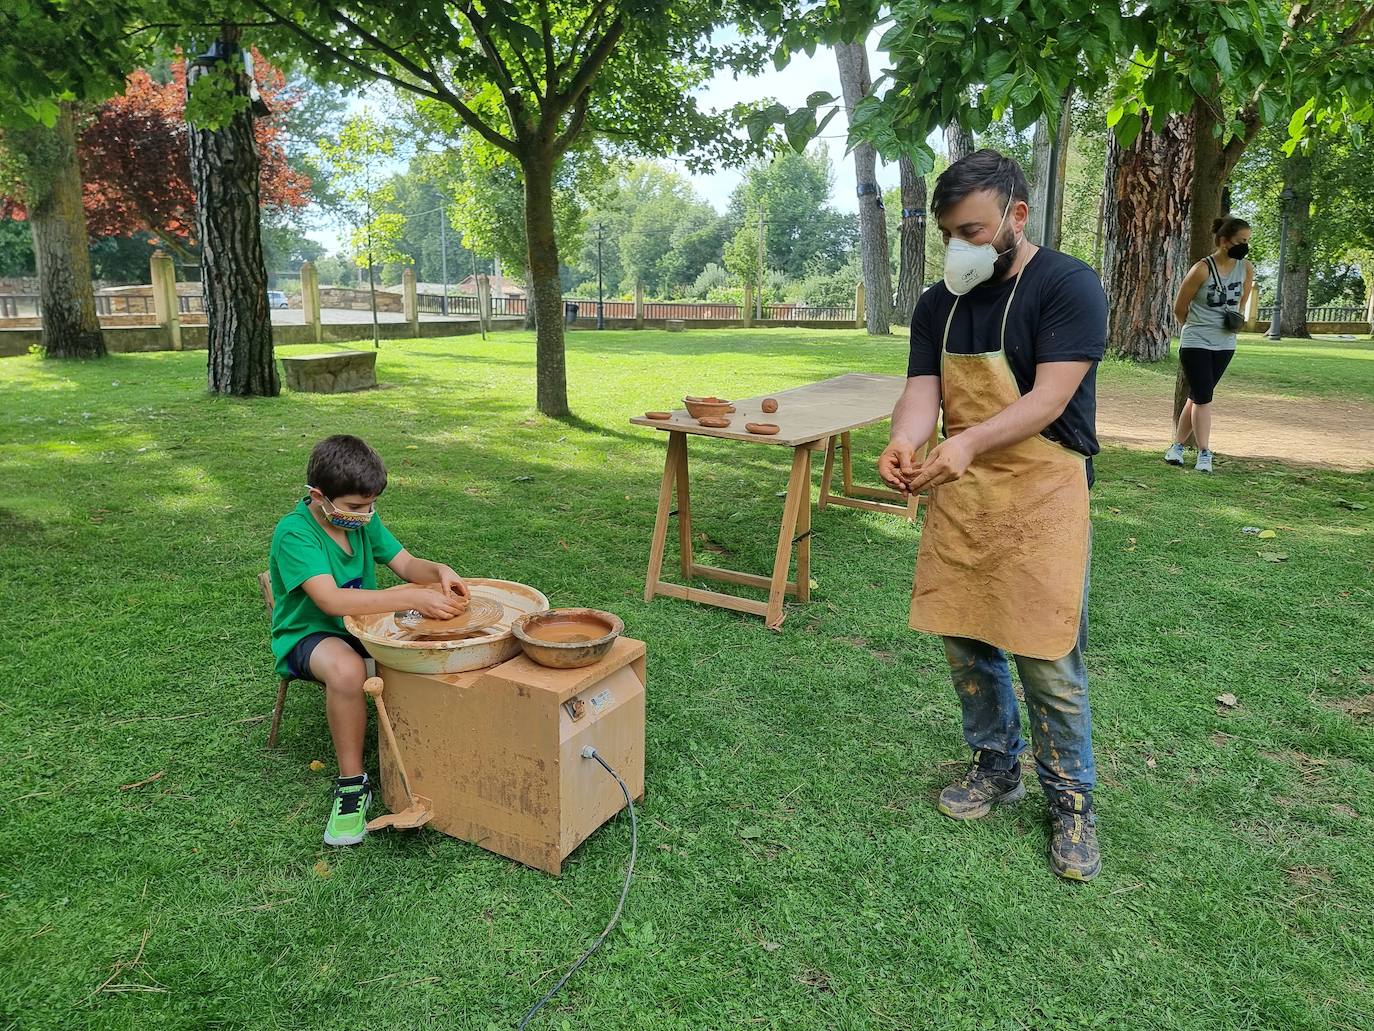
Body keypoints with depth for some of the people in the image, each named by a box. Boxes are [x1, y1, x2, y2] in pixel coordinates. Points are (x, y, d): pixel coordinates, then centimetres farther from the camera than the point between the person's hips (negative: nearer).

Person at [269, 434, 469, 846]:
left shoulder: (363, 519, 0)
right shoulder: (293, 532, -22)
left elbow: (407, 565, 3)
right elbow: (331, 600, -35)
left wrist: (438, 571, -21)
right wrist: (414, 599, -40)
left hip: (361, 624, 7)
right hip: (308, 634, -6)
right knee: (347, 669, -39)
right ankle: (352, 782, -21)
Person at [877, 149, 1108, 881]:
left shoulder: (1068, 286, -9)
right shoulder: (937, 305, 9)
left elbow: (1049, 398, -18)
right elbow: (922, 390, 0)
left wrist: (968, 442, -33)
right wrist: (905, 442, -23)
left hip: (1041, 495, -5)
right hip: (960, 493, 6)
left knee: (1047, 659, -1)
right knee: (964, 641, 11)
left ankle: (1071, 801, 19)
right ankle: (997, 766, 33)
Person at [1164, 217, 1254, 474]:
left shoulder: (1247, 269, 1)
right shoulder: (1202, 269, -14)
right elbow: (1179, 308, -4)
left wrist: (1236, 319, 3)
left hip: (1225, 345, 5)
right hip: (1195, 344, -5)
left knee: (1198, 397, 11)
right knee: (1203, 398, -9)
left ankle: (1178, 445, 23)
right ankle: (1204, 454, -4)